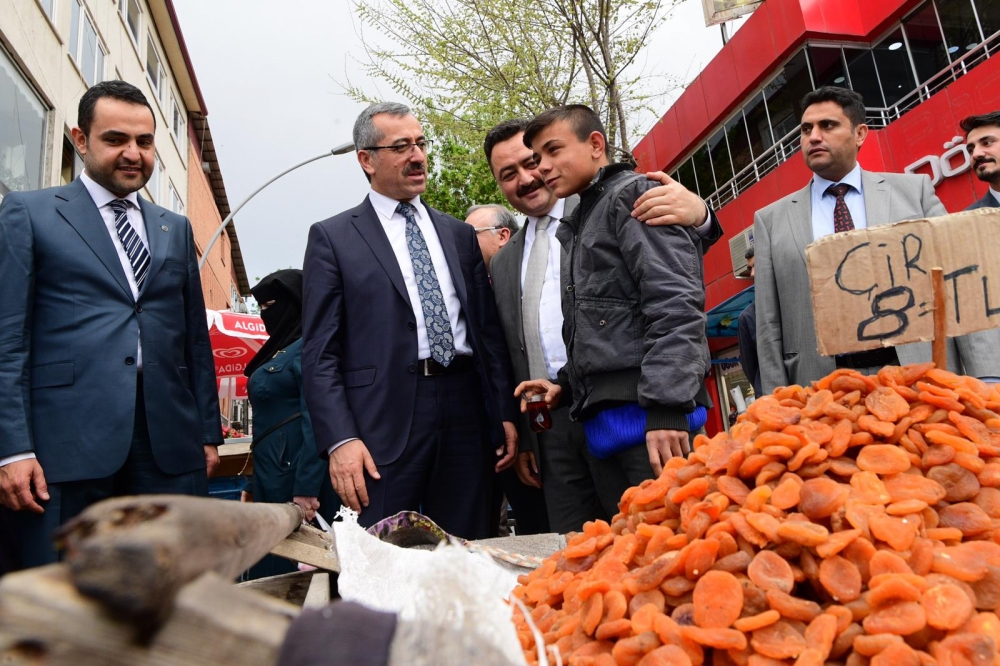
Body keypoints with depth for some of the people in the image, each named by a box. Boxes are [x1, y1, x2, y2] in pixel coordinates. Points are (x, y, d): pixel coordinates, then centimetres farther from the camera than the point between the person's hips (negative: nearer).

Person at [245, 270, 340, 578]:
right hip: (272, 470, 9)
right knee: (268, 563, 14)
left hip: (295, 471, -9)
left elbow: (315, 421, -20)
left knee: (291, 566, 0)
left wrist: (306, 489, -23)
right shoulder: (281, 349, 16)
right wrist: (260, 480, 18)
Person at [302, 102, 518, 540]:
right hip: (384, 426, -3)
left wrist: (506, 414, 6)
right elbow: (319, 353, -2)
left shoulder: (460, 235, 16)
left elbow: (489, 330, 14)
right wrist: (340, 440, -13)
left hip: (466, 417, 4)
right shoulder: (332, 237, 4)